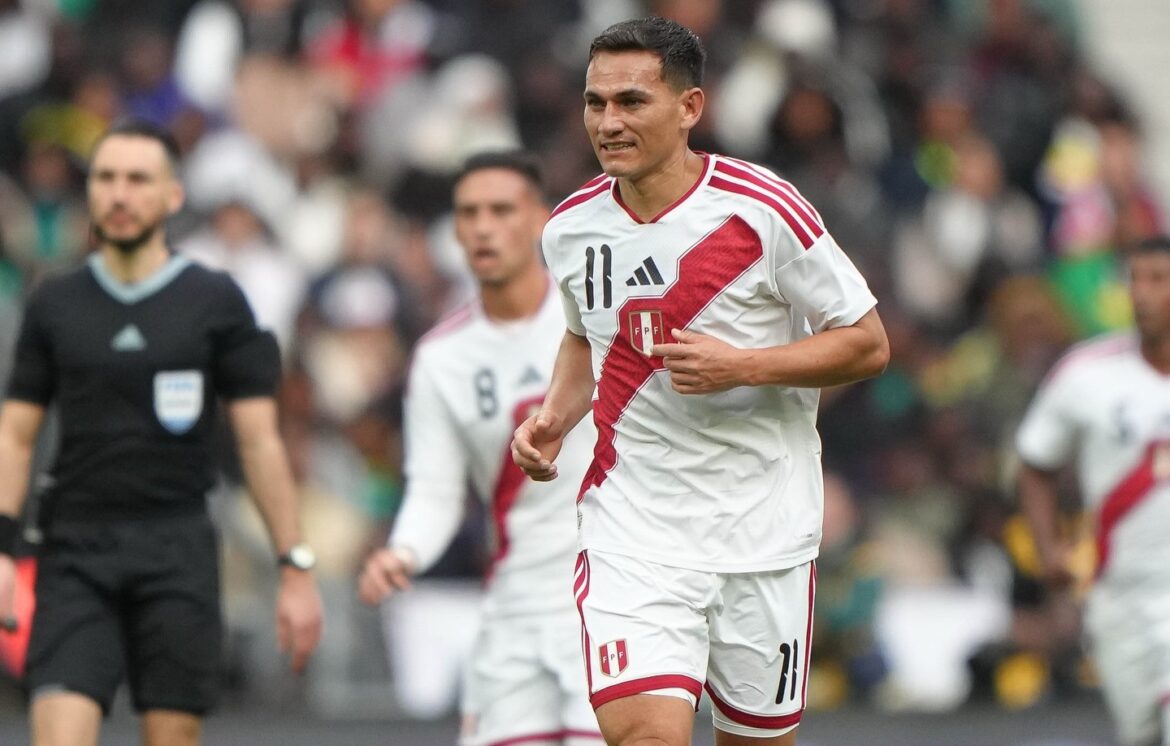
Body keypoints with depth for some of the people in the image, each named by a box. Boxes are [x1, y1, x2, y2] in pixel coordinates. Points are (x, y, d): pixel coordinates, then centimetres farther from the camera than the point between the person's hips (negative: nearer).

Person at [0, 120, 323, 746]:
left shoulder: (217, 303, 3)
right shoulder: (53, 304, 8)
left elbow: (259, 442, 2)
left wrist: (296, 568, -2)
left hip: (178, 553, -1)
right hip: (76, 552, 1)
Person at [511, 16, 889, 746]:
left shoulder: (764, 210, -12)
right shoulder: (572, 226, 2)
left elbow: (868, 344, -7)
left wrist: (741, 367, -20)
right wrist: (556, 418, 3)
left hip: (762, 529, -1)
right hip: (631, 528, 1)